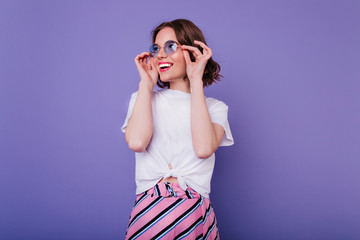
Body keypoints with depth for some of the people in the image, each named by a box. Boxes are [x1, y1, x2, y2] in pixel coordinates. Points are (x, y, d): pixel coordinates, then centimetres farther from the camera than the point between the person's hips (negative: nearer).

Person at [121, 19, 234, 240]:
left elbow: (204, 148, -12)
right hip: (148, 210, 0)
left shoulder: (215, 107, 10)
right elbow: (136, 142, -8)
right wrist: (146, 83, 2)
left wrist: (196, 80, -4)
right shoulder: (142, 98, 13)